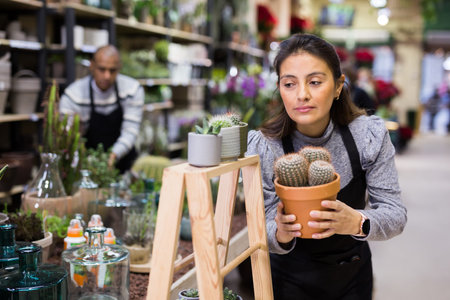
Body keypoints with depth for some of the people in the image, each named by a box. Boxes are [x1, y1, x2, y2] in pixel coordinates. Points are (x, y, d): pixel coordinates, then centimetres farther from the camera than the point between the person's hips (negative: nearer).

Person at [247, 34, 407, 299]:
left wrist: (358, 222, -38)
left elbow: (396, 214, -17)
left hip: (353, 276, 2)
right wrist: (281, 234, -40)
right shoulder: (263, 147, -21)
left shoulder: (370, 135, -18)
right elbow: (265, 234, -16)